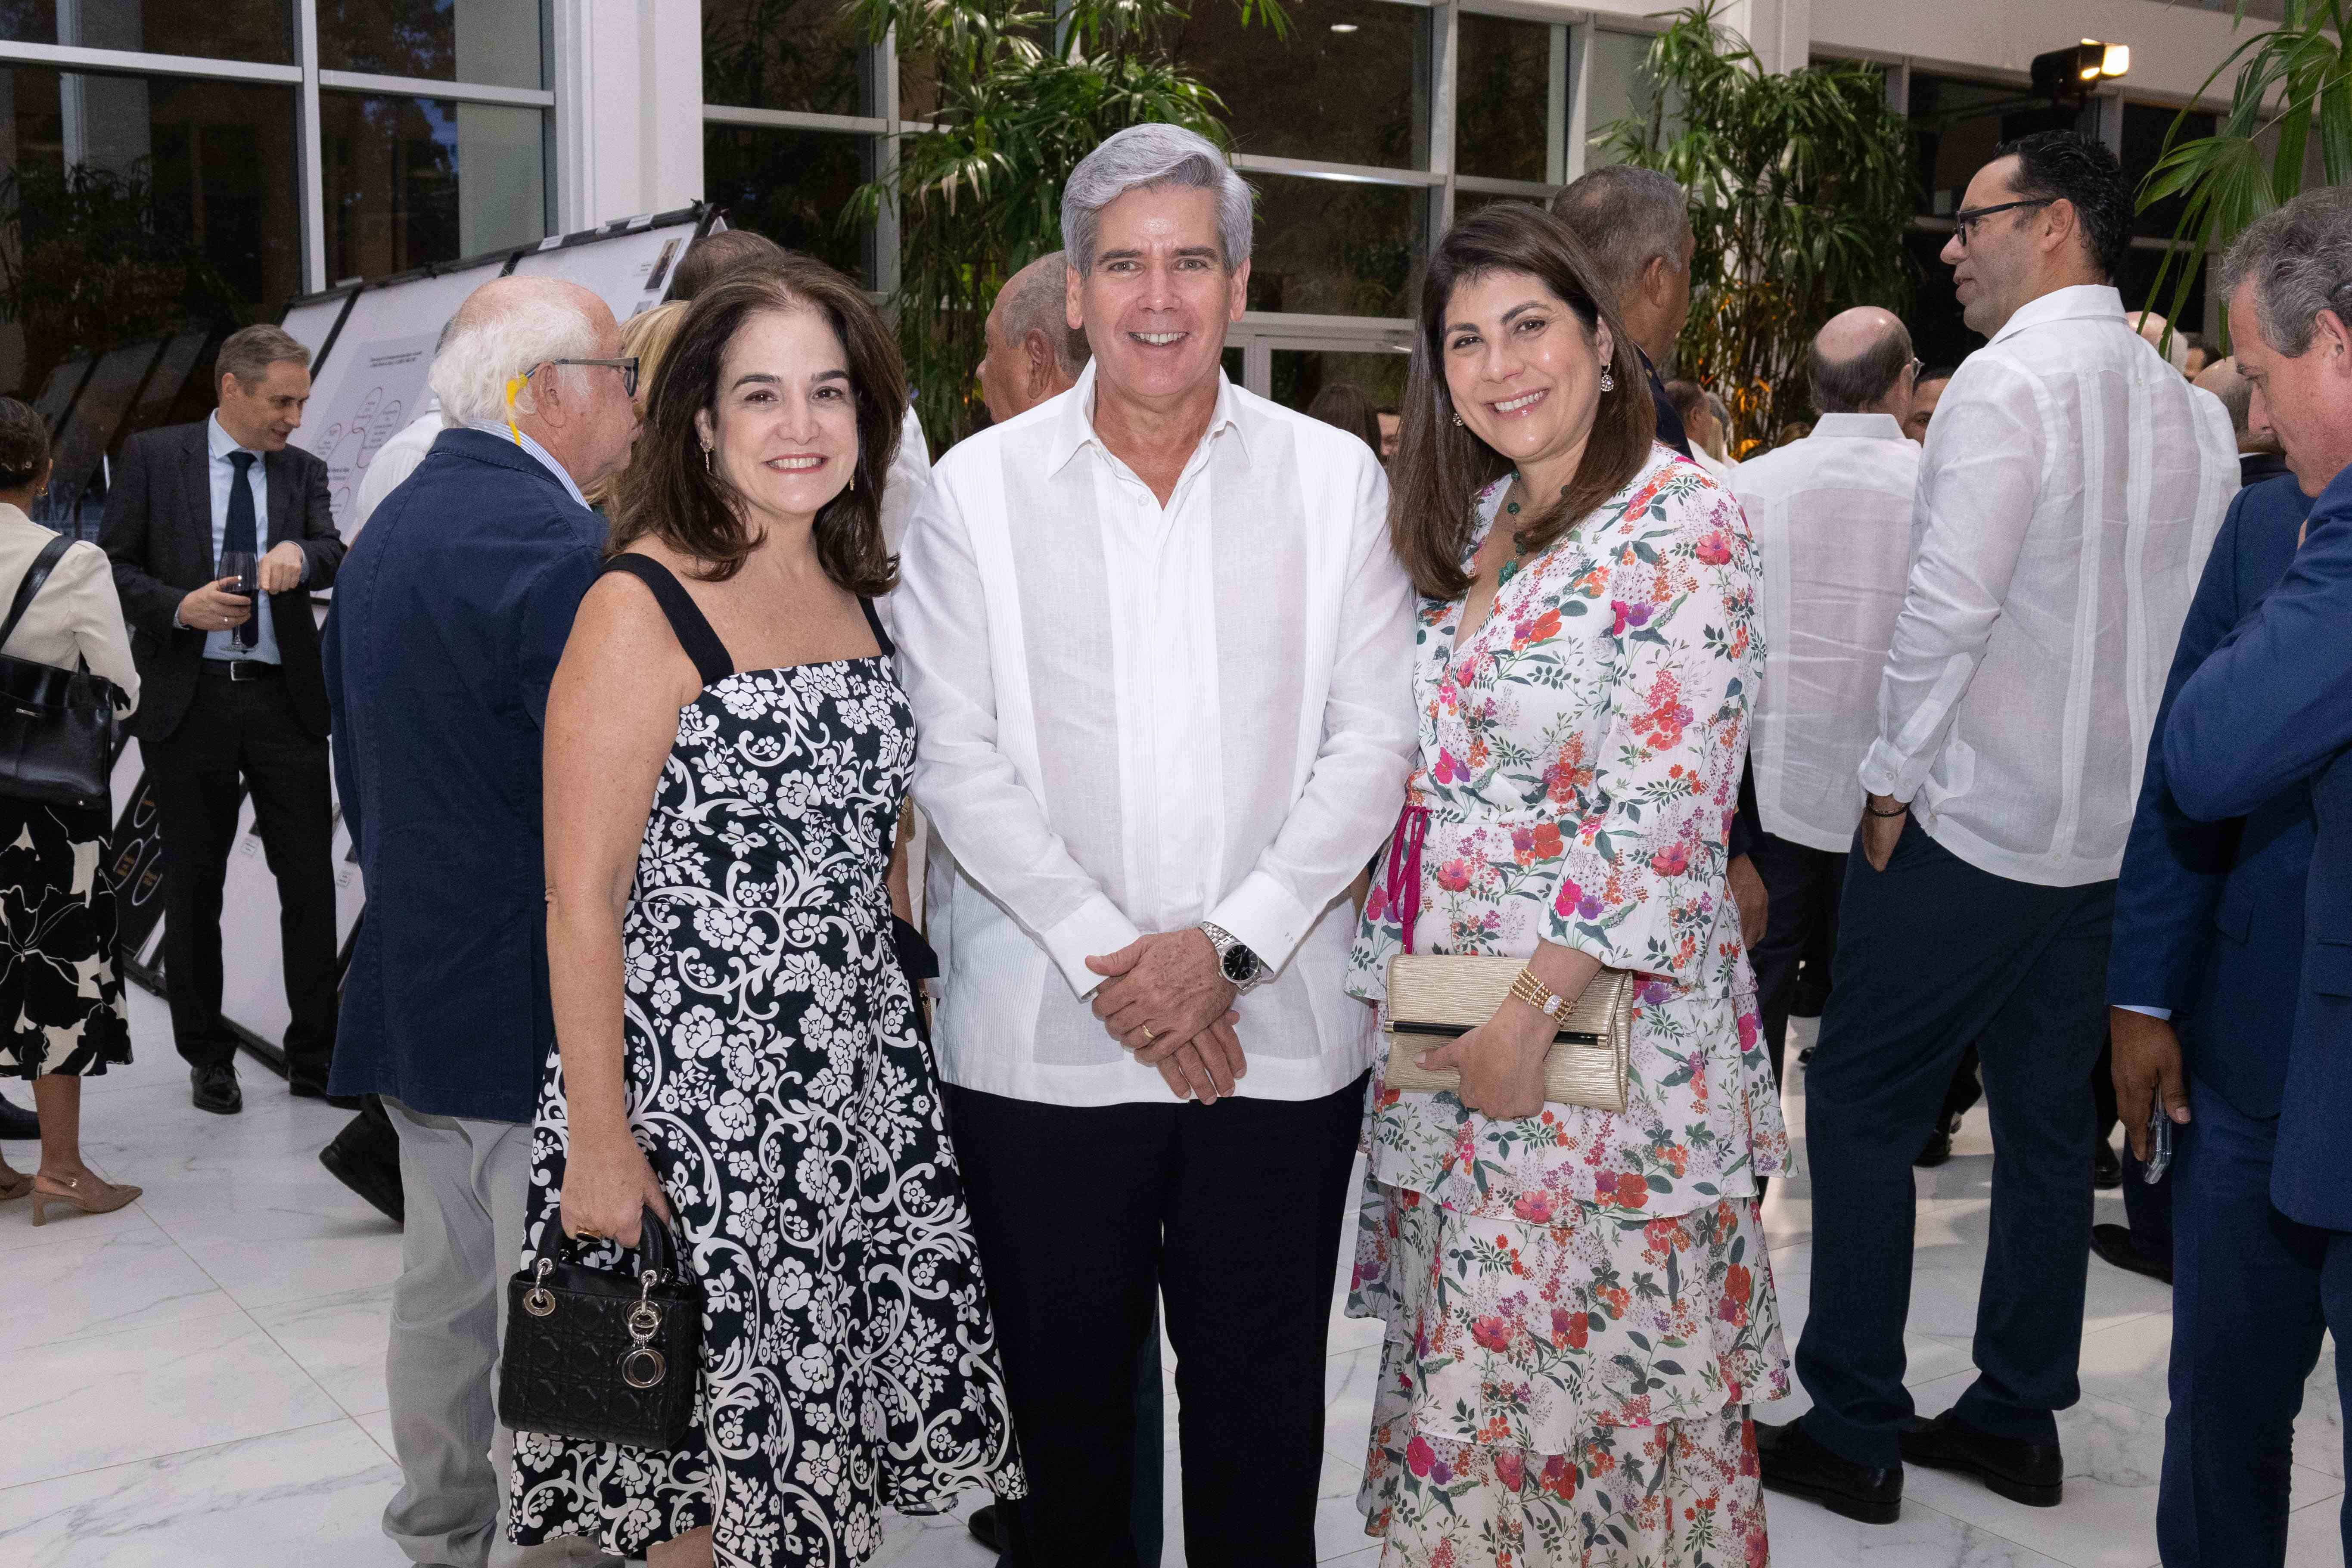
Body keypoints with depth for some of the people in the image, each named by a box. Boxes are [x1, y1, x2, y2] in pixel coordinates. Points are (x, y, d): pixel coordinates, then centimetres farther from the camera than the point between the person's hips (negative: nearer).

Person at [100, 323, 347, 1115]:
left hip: (285, 700, 2)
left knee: (310, 879, 0)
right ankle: (207, 1057, 22)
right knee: (194, 884, 8)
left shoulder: (303, 471, 9)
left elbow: (333, 555, -6)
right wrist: (180, 606, -14)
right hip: (190, 699, -1)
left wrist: (299, 552, -28)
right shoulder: (153, 457, 2)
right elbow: (112, 565, 2)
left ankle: (315, 1056, 12)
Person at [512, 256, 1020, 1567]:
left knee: (828, 1454, 16)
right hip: (696, 1103, -6)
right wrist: (599, 1143, -15)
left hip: (860, 1097, 6)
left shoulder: (856, 593, 8)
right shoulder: (643, 608, -13)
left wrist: (889, 1023, 12)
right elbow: (582, 901, -14)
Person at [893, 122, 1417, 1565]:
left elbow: (1374, 743, 0)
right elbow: (958, 759, -2)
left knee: (1262, 1409, 10)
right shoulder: (980, 486, 3)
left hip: (1280, 1031, 1)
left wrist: (1229, 943, -11)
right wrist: (1105, 958, -12)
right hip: (1043, 1044, 0)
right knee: (1065, 1396, 12)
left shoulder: (1337, 479, 5)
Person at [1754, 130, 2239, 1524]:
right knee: (2046, 1118, 15)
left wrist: (1893, 778, -10)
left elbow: (1949, 608, -20)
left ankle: (1854, 1436, 9)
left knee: (1864, 1106, 3)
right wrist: (2146, 772, 17)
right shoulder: (2193, 410, 8)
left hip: (1973, 829, -7)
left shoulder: (2010, 384, -14)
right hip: (2120, 835, 8)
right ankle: (2019, 1422, 26)